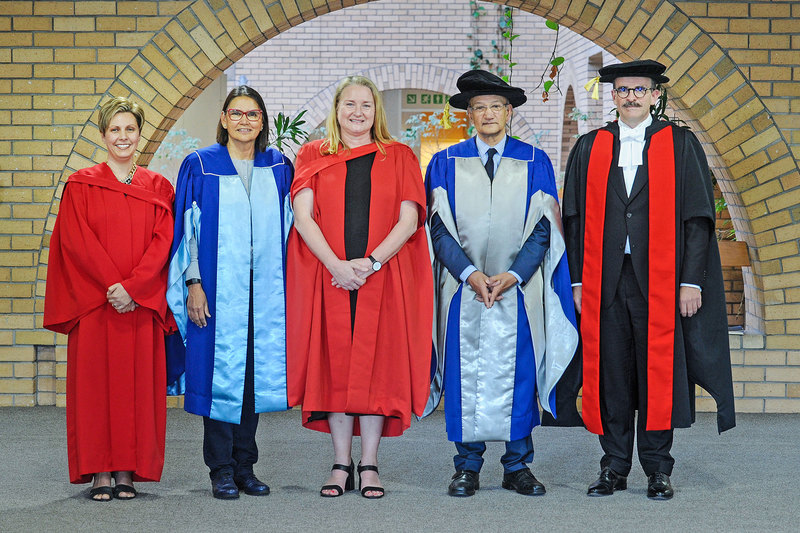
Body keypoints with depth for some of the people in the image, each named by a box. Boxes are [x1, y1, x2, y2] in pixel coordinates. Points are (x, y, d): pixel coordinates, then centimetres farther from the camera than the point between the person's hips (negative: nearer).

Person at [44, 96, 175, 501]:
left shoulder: (157, 188, 10)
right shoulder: (81, 186, 5)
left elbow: (163, 242, 0)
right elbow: (77, 241, -4)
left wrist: (133, 286, -14)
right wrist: (111, 285, -15)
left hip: (141, 305, 2)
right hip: (94, 304, -1)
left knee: (137, 383, 0)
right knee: (95, 381, -2)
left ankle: (127, 471, 6)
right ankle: (100, 473, 2)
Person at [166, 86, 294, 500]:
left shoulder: (278, 168, 10)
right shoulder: (200, 166, 2)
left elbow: (288, 228, 12)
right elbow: (188, 229, -1)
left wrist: (285, 284, 6)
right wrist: (193, 283, -9)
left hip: (264, 290, 3)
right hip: (217, 289, -3)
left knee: (255, 373, 5)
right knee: (220, 371, -2)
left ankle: (245, 466, 15)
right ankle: (221, 470, 6)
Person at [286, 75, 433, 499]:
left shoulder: (398, 157, 9)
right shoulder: (314, 157, 10)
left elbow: (409, 220, 0)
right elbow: (303, 217, -1)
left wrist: (372, 262, -14)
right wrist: (337, 264, -15)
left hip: (382, 280, 0)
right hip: (329, 277, 1)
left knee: (376, 366, -2)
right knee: (335, 365, 0)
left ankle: (369, 466, 4)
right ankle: (341, 465, 7)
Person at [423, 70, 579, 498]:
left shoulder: (535, 162, 7)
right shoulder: (445, 163, 7)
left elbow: (543, 226, 1)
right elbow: (439, 227, 1)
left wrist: (514, 274, -11)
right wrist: (469, 273, -12)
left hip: (519, 290, 0)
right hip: (463, 288, 0)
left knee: (518, 375, 2)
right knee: (466, 376, 1)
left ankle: (517, 466, 11)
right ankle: (467, 467, 10)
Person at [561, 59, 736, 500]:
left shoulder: (680, 145, 5)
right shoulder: (590, 149, 10)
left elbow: (698, 217, 1)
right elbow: (575, 219, 10)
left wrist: (691, 281, -7)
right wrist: (577, 279, 2)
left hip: (659, 282, -2)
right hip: (604, 282, 2)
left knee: (659, 372, 0)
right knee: (610, 375, 4)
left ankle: (657, 469, 11)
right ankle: (615, 468, 14)